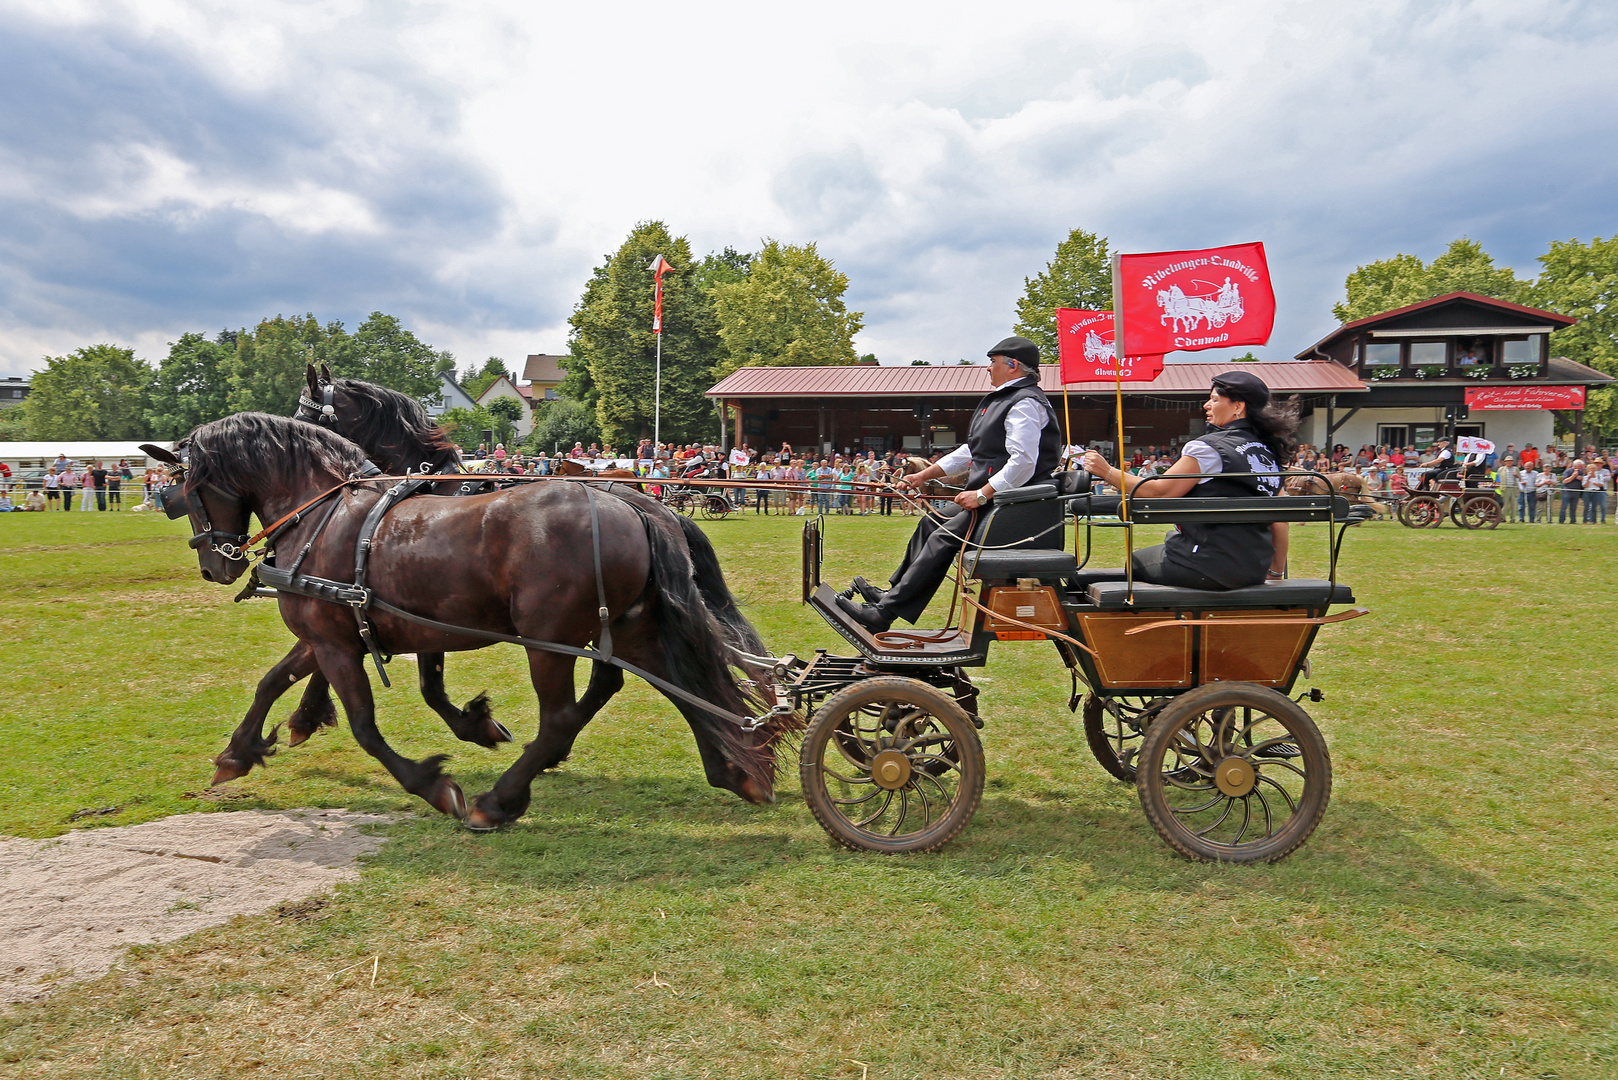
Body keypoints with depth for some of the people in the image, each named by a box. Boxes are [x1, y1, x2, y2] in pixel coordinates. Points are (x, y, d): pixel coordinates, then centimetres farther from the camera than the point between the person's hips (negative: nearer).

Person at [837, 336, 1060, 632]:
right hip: (989, 496, 11)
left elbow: (1022, 463, -26)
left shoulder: (1025, 403, -15)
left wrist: (982, 495, -25)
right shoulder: (1002, 399, 20)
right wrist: (924, 475, 21)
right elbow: (971, 451, 24)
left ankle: (884, 613, -22)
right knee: (931, 522, 13)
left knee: (944, 538, -19)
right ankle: (892, 593, 18)